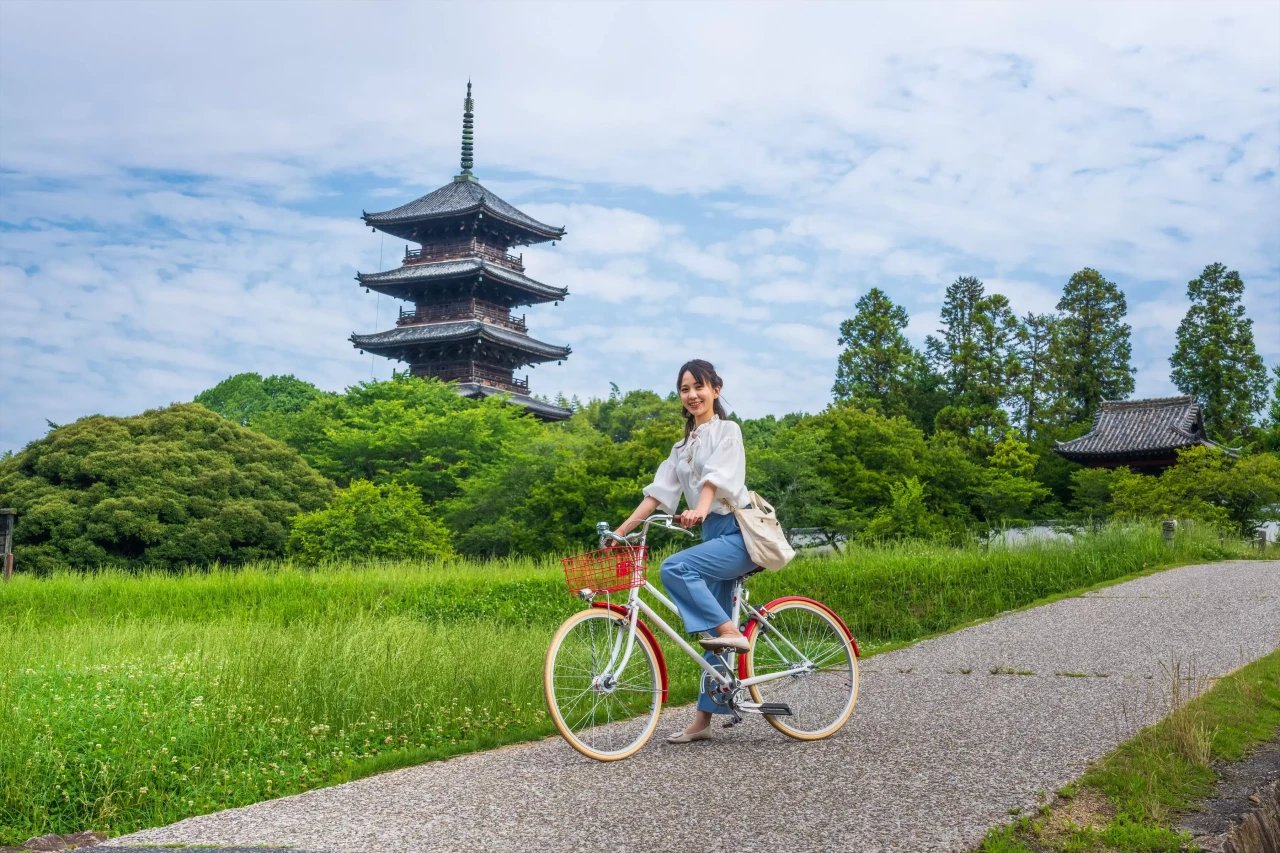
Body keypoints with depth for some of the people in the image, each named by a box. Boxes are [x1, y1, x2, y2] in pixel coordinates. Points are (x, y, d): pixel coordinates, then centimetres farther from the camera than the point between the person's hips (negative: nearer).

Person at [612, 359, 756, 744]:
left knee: (674, 568, -28)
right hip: (713, 536, 7)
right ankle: (704, 718, 10)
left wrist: (700, 510, -39)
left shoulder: (727, 430, -2)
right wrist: (621, 530, 5)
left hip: (738, 532, -7)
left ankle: (730, 631, -20)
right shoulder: (684, 445, 19)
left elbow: (718, 476, -20)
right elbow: (660, 490, 13)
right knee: (712, 634, 6)